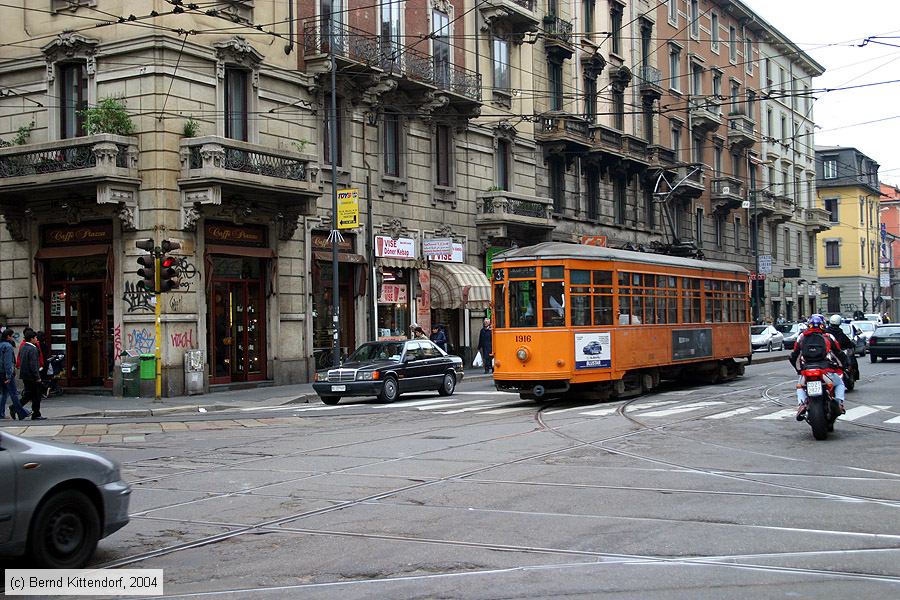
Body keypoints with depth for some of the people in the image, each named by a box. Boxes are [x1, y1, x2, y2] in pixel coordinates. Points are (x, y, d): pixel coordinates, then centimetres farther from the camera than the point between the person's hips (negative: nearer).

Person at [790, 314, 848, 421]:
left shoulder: (802, 336, 14)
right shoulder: (828, 337, 11)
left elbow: (793, 356, 19)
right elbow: (839, 353, 16)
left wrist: (798, 369, 35)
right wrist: (845, 364, 36)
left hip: (806, 370, 1)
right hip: (826, 369, -1)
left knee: (800, 387, 28)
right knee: (840, 384, 27)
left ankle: (801, 404, -1)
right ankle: (839, 403, 1)